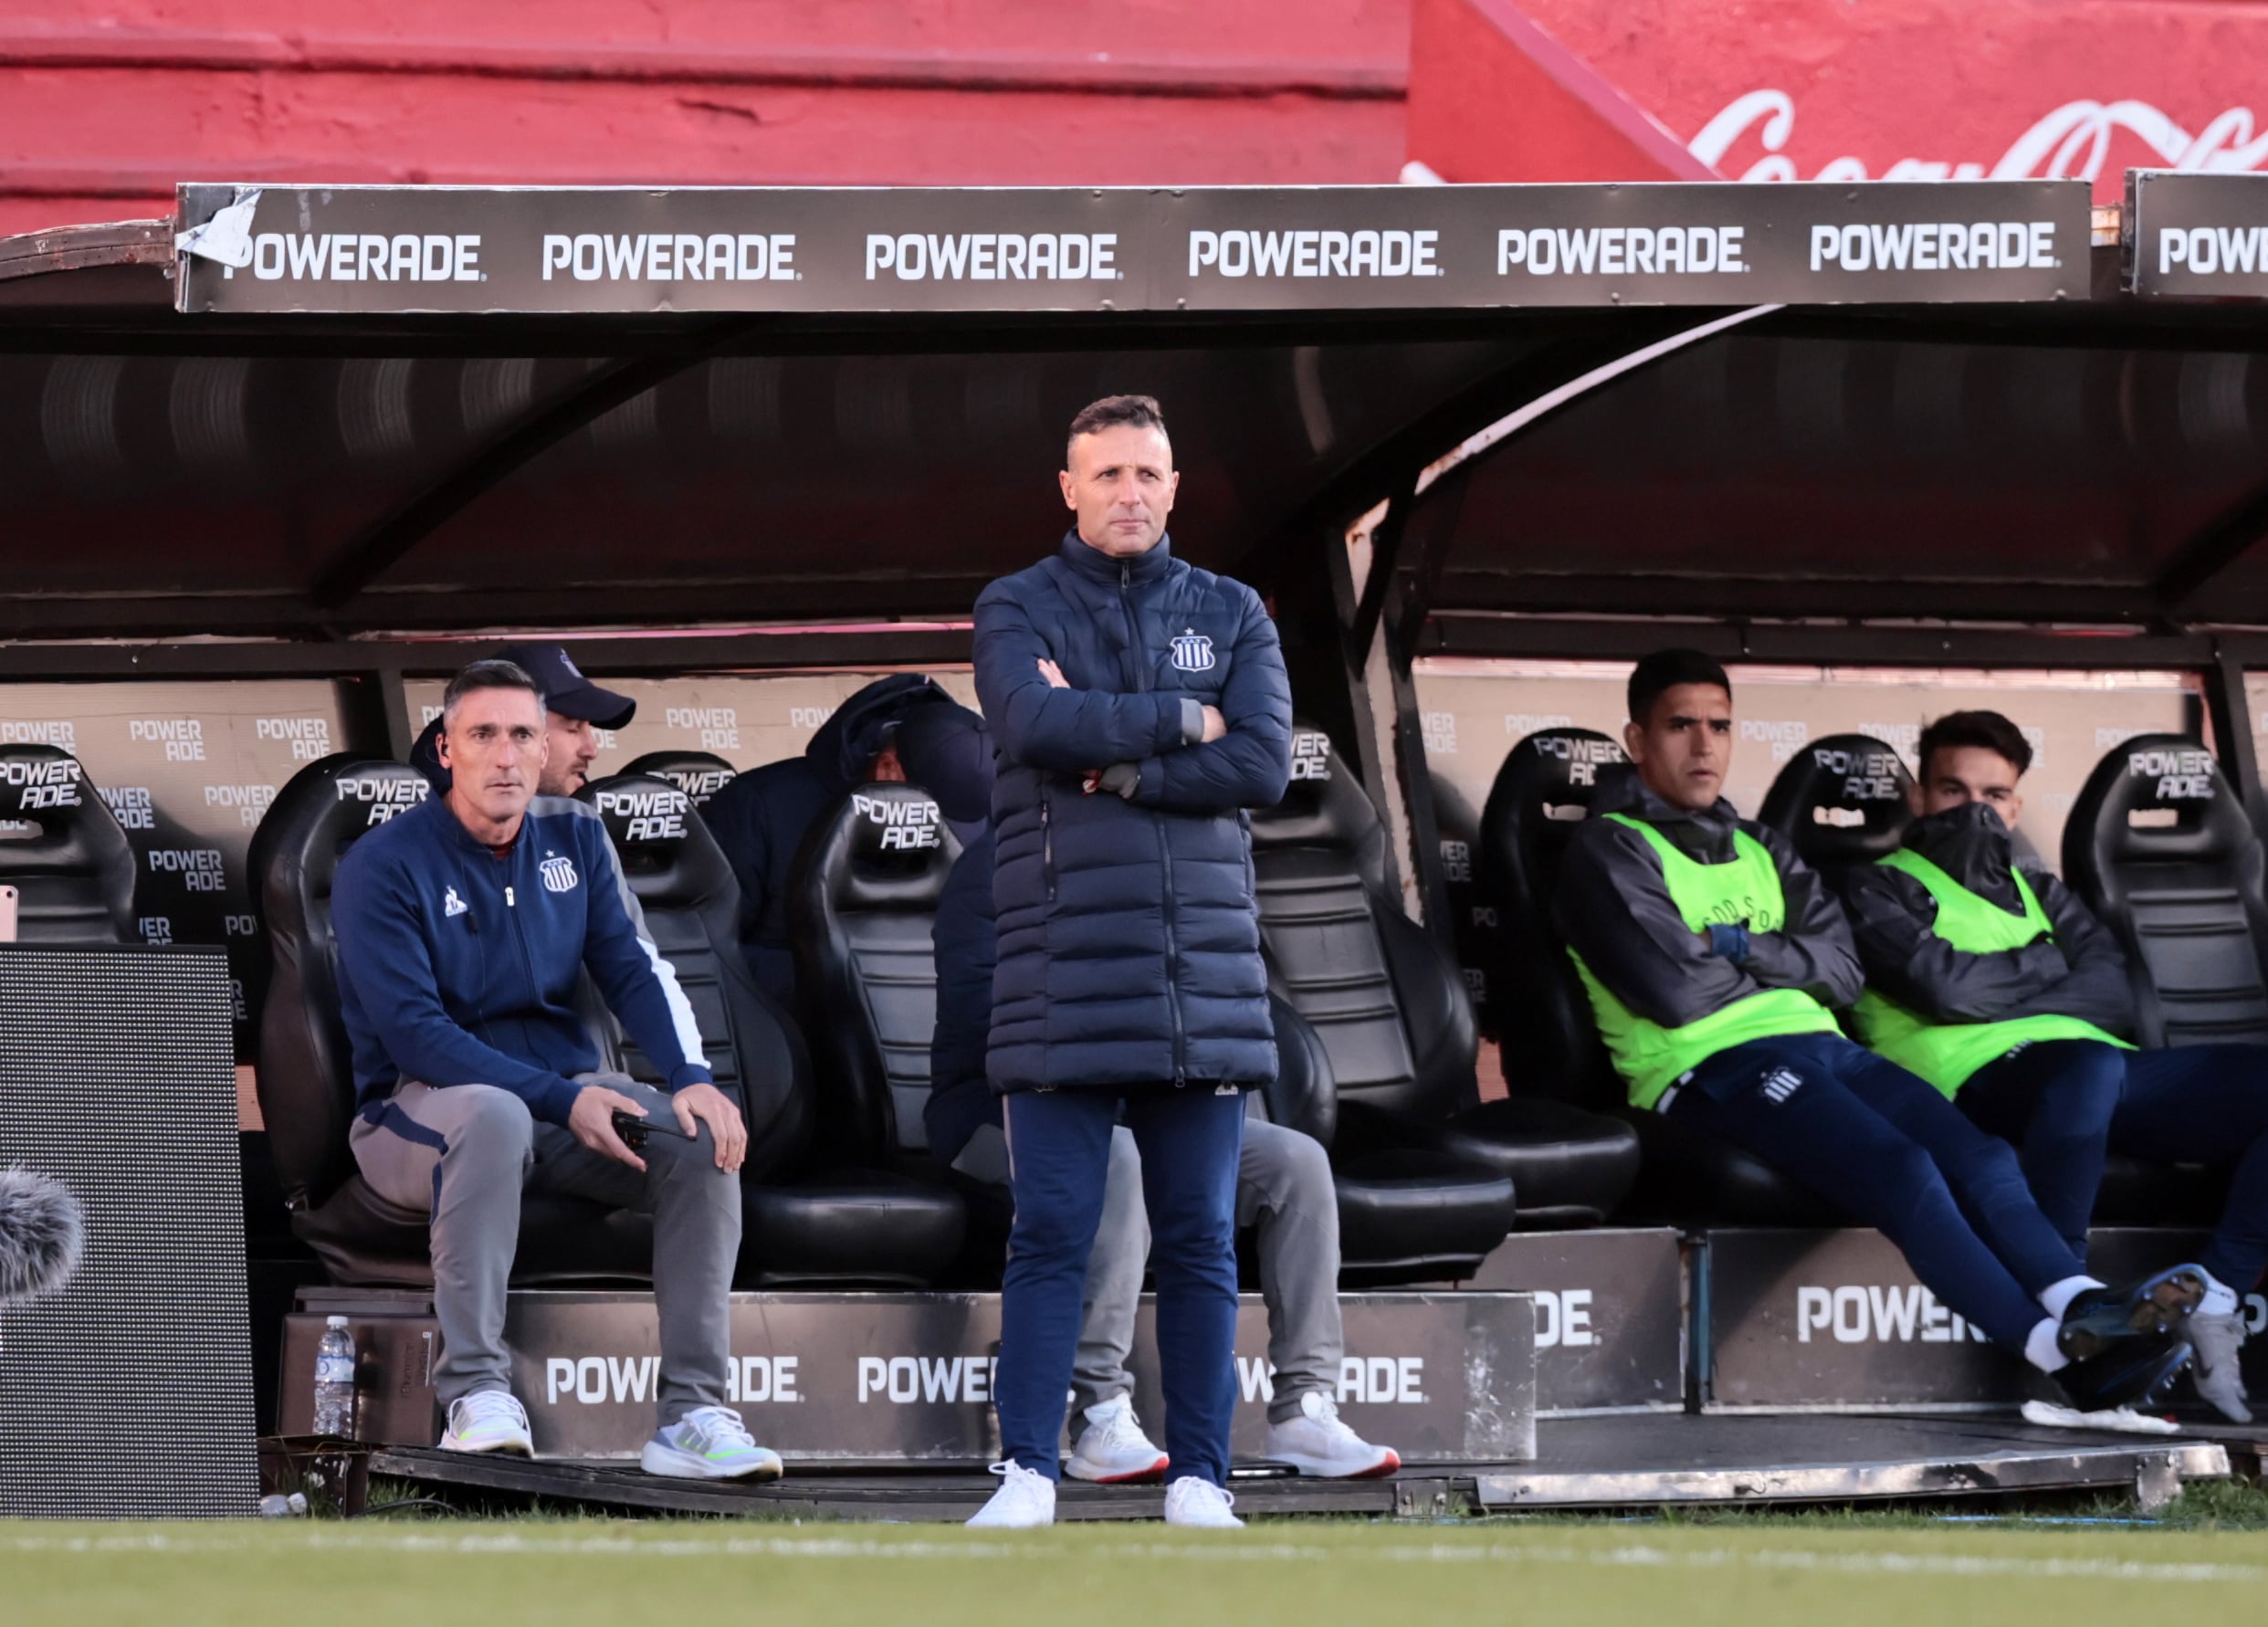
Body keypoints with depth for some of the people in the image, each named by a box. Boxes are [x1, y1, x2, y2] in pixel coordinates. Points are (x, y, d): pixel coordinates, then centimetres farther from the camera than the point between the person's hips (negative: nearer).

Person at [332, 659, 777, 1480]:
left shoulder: (574, 839, 8)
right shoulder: (382, 867, -10)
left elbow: (636, 970, 4)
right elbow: (413, 1033, -17)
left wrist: (693, 1077, -17)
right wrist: (561, 1102, -27)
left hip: (565, 1091, 6)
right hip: (419, 1110, -6)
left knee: (703, 1140, -21)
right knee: (493, 1116, -40)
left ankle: (691, 1413, -23)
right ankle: (476, 1395, -38)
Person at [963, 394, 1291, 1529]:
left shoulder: (1230, 615, 13)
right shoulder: (1017, 610, 8)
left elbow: (1265, 763, -2)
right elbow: (1039, 722, -13)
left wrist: (1113, 764, -7)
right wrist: (1183, 721, -5)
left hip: (1203, 980, 2)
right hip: (1059, 985, -2)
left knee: (1199, 1239, 3)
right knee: (1051, 1233, -4)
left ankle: (1199, 1477, 7)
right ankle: (1028, 1472, -2)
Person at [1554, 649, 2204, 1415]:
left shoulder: (1759, 850, 27)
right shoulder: (1610, 852, 5)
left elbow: (1842, 970, 15)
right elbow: (1675, 992, -9)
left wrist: (1745, 950, -2)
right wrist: (1781, 965, 7)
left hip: (1819, 1043, 7)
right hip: (1710, 1066, -7)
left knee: (1980, 1155, -21)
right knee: (1902, 1171, -30)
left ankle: (2085, 1306, -43)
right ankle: (2063, 1352, -41)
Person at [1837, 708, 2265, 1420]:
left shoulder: (2041, 895, 34)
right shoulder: (1881, 888, 19)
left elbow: (2112, 999, 14)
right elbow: (1942, 985, -2)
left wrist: (1996, 991, 0)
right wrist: (2045, 970, 12)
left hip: (2099, 1065, 6)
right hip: (1978, 1077, -6)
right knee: (2088, 1068, -43)